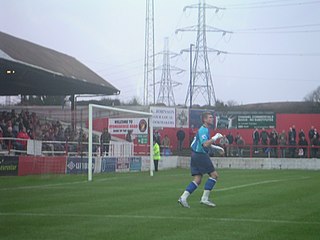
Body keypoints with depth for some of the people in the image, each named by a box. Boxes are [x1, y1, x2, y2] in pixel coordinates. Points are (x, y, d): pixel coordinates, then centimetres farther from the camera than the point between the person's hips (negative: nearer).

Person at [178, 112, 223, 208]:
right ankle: (205, 198, -6)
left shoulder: (205, 129, 19)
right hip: (200, 155, -10)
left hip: (196, 156, 10)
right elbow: (205, 144, -28)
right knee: (214, 175, -5)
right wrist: (215, 137, -20)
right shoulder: (203, 130, -14)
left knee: (197, 180, 6)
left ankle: (183, 197, -2)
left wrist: (218, 148, 25)